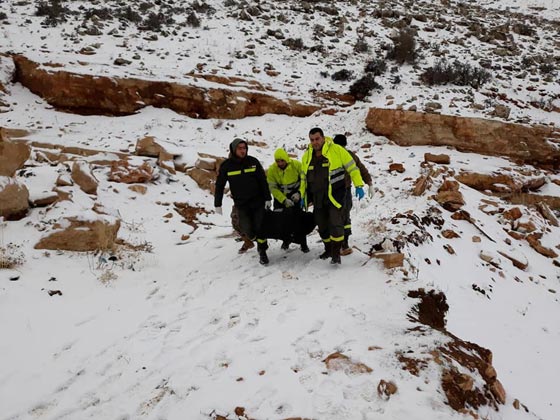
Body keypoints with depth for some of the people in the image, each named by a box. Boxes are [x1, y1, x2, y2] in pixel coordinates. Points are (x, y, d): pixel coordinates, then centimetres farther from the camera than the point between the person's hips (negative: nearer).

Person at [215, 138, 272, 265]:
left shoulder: (253, 162, -2)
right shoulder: (226, 166, -4)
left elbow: (263, 181, 3)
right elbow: (219, 186, 3)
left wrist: (268, 198, 0)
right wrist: (217, 204, 3)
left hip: (258, 202, 0)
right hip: (241, 204, 0)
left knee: (260, 227, -3)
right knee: (247, 229, -6)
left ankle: (262, 251, 12)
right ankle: (258, 240, 26)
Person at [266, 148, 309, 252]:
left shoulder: (296, 165, -19)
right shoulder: (272, 170, -16)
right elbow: (273, 188, -14)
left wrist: (299, 193, -20)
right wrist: (284, 200, -23)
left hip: (295, 195, -2)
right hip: (280, 197, 2)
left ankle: (303, 243, 5)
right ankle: (286, 239, 25)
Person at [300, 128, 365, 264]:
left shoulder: (337, 150, -9)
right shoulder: (307, 156, 7)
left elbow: (352, 167, -6)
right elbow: (304, 178, 20)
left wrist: (359, 186, -10)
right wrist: (303, 195, 19)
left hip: (335, 196, -5)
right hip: (317, 199, 5)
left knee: (336, 225, -11)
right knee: (322, 227, 14)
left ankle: (336, 253, 1)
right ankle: (328, 249, 34)